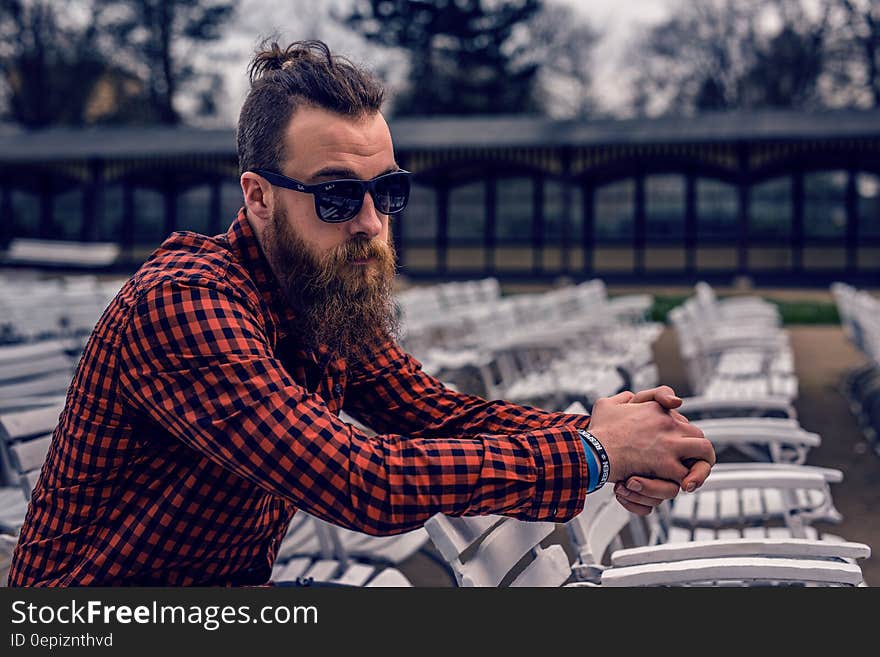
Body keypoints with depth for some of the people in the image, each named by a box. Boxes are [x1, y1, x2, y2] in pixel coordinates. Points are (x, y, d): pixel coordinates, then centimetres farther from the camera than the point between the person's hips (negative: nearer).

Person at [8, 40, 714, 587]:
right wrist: (593, 452, -28)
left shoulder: (332, 293, -2)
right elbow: (358, 481, -34)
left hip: (233, 585, 7)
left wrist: (601, 433, -19)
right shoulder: (183, 302, -27)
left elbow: (430, 408, -4)